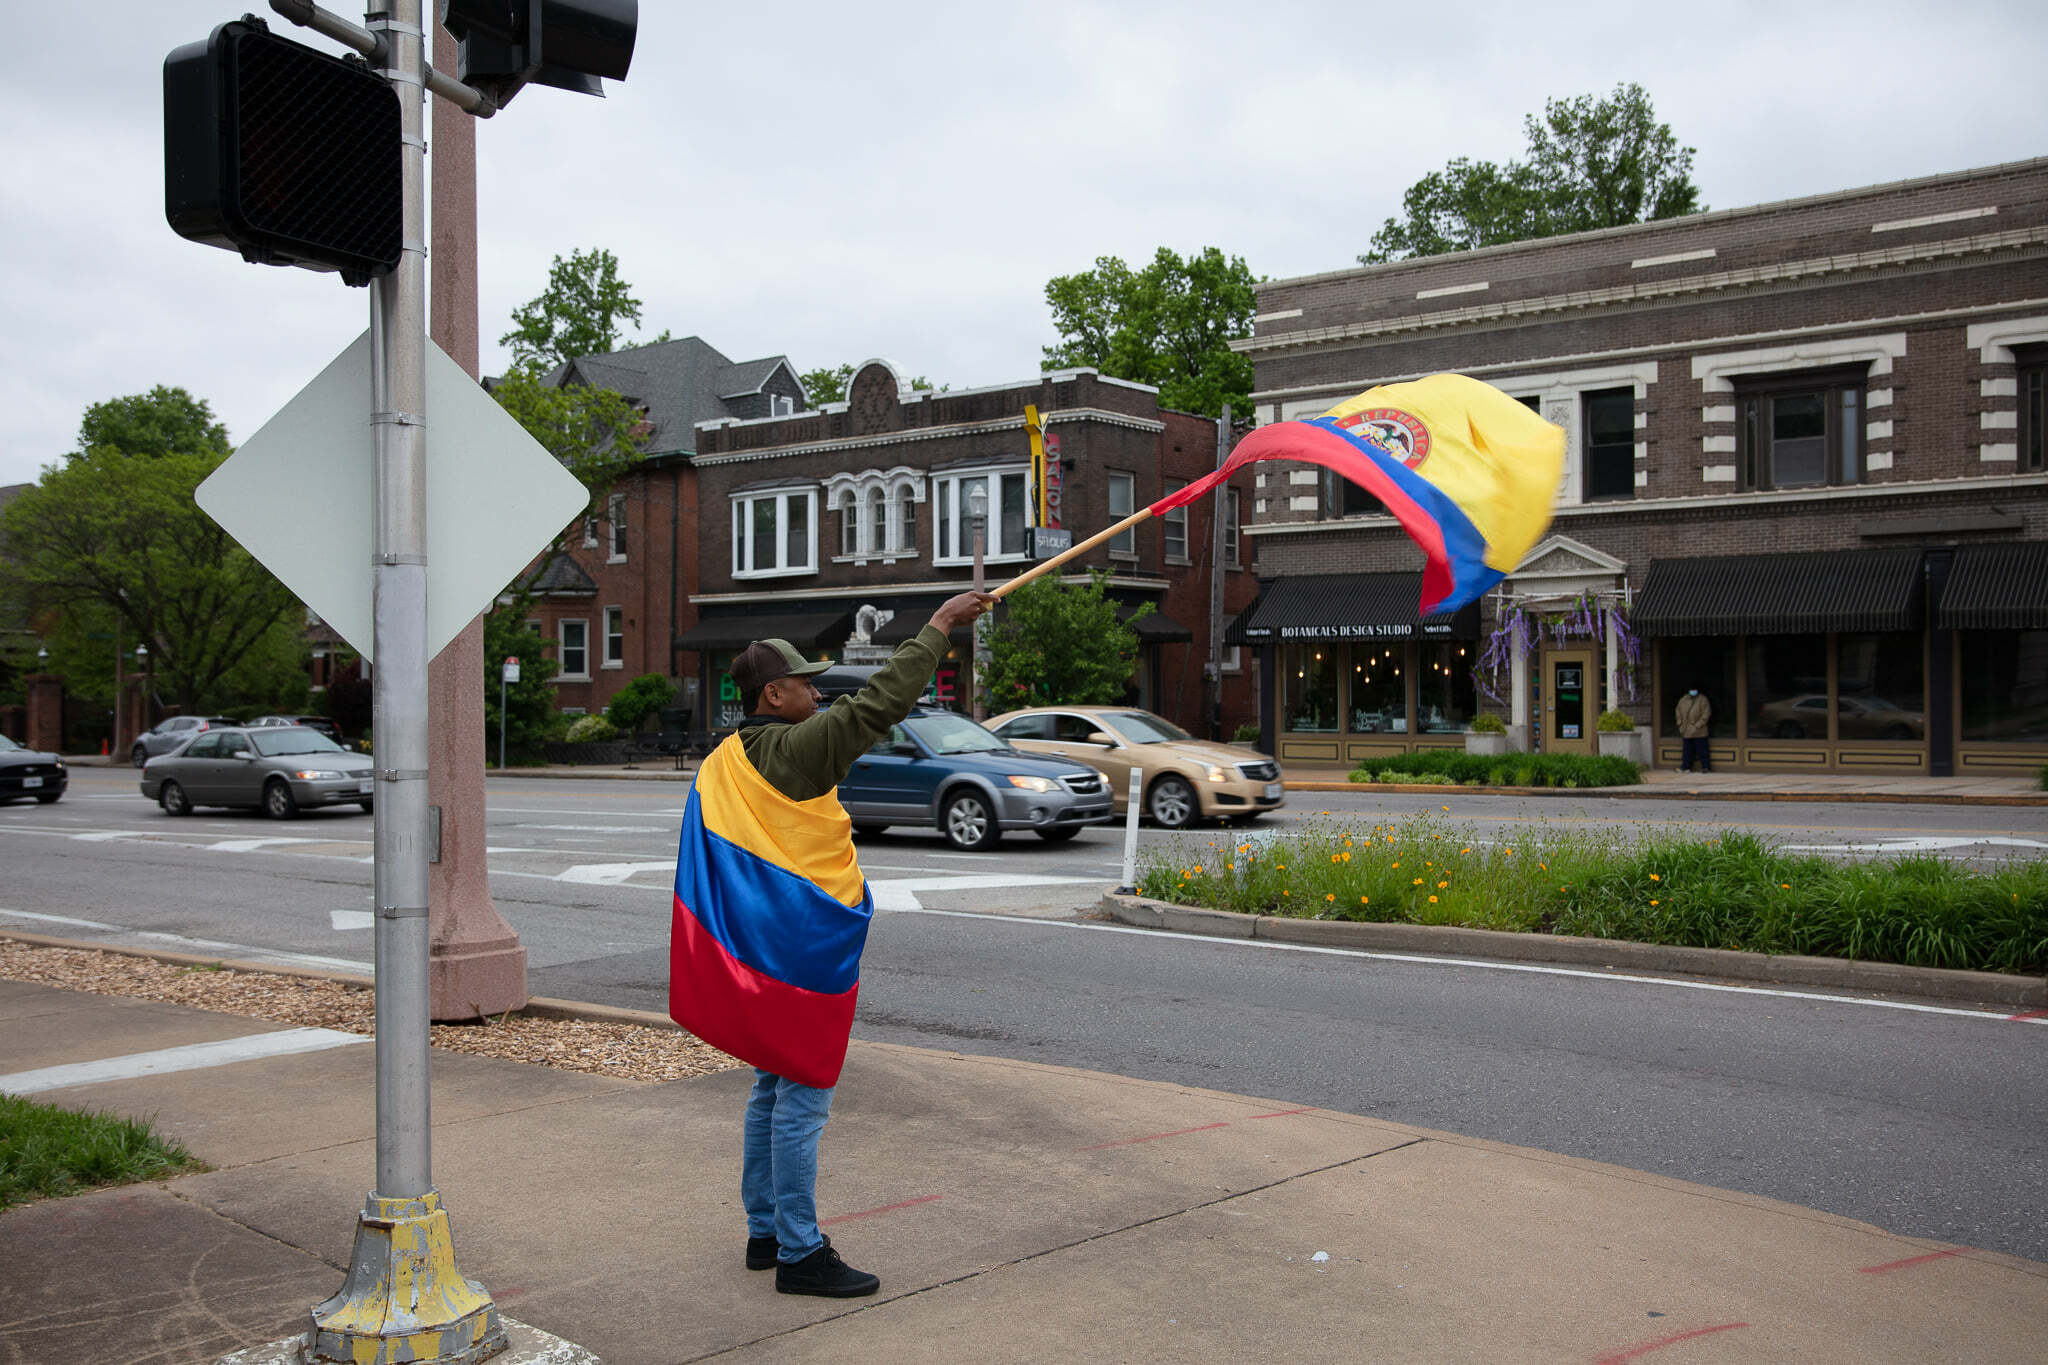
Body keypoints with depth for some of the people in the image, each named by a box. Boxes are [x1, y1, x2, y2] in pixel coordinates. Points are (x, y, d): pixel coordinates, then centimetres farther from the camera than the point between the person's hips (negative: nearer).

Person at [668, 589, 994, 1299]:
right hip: (806, 949, -9)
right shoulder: (798, 749, -16)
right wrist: (939, 626, -10)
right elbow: (879, 702, -17)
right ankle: (800, 1252, 3)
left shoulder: (720, 763, 10)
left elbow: (707, 861, 15)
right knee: (803, 1096, -3)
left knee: (774, 1087, 18)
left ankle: (765, 1232, 27)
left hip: (755, 949, 9)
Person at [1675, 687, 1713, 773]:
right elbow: (1679, 712, 18)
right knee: (1687, 750, 11)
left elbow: (1706, 715, -12)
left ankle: (1706, 767, 4)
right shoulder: (1683, 700, 8)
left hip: (1698, 733, -5)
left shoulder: (1702, 700, -8)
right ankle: (1685, 767, 19)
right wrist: (1680, 725, 9)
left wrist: (1697, 726, -15)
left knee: (1701, 749, -3)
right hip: (1686, 732, 5)